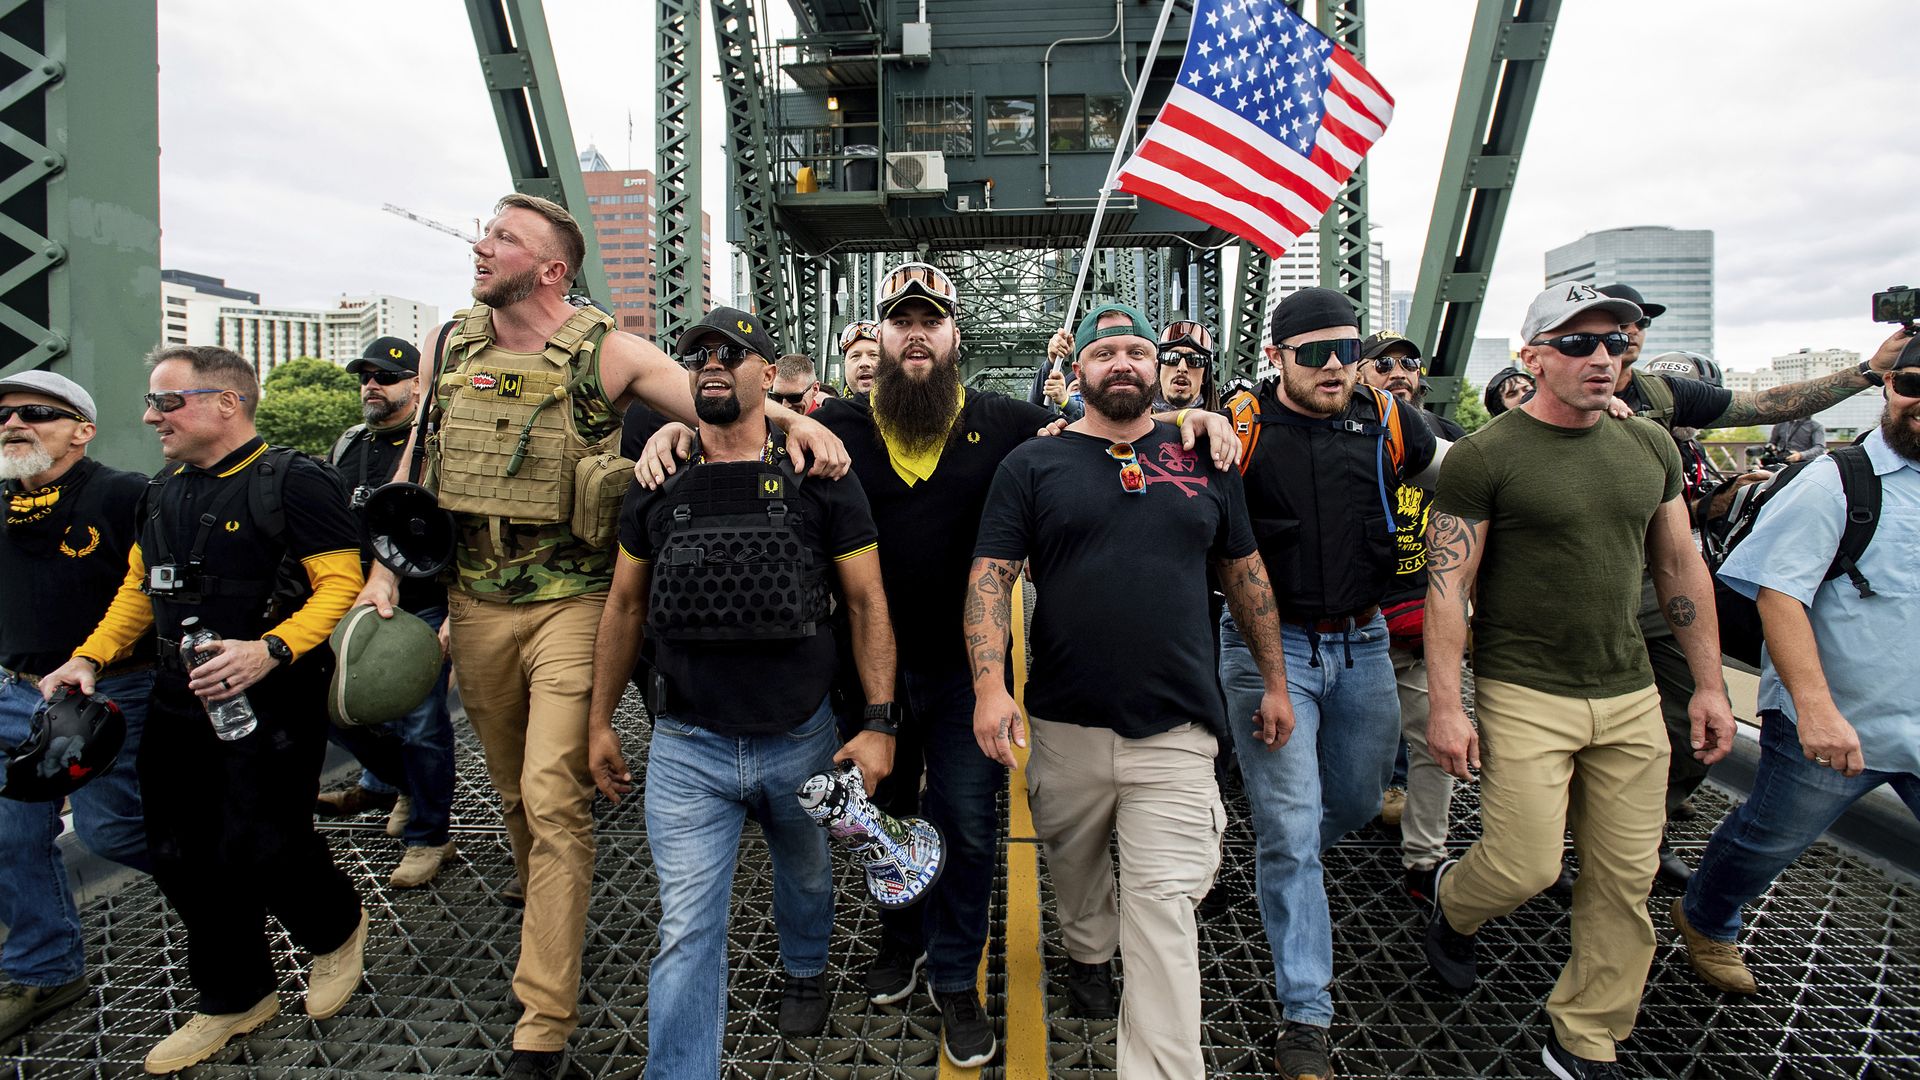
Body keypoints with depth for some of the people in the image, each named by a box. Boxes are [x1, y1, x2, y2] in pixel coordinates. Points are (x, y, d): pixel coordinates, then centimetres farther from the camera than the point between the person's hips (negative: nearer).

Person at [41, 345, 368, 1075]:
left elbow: (341, 582, -17)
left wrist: (270, 649, -28)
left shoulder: (293, 482, -12)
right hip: (178, 707, 8)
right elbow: (139, 587, 22)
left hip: (271, 706, -8)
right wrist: (90, 658, 9)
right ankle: (234, 999, 30)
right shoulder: (162, 492, 14)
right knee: (182, 858, 11)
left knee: (259, 849, -6)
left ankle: (337, 931, 27)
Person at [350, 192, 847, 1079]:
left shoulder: (605, 353, -8)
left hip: (572, 603, -5)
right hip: (475, 602, 5)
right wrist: (385, 567, 6)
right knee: (512, 787, 19)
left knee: (555, 797, -9)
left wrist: (792, 416, -33)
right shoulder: (447, 347, 7)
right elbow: (415, 463, 13)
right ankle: (543, 917, 45)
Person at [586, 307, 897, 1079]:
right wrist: (599, 721, 10)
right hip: (685, 747, 0)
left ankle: (805, 971, 55)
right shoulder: (657, 485, 1)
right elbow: (625, 606, 9)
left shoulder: (820, 478, -6)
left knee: (806, 874, 25)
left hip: (801, 737, 0)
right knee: (686, 930, 1)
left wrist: (879, 722, -10)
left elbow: (866, 602, -5)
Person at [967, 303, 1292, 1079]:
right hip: (1065, 725, 1)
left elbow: (1245, 572, 15)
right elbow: (990, 576, -5)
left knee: (1164, 912, -1)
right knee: (1074, 870, 22)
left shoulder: (1203, 460, 8)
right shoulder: (1033, 464, 0)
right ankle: (1088, 952, 51)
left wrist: (1274, 679, 16)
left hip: (1177, 729, 0)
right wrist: (989, 685, -17)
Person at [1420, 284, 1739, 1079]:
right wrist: (1444, 706, -16)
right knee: (1526, 865, -6)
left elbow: (1680, 566, 15)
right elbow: (1447, 585, -12)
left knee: (1626, 878, 8)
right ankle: (1453, 904, 30)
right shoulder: (1484, 456, -10)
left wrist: (1709, 683, 12)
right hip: (1524, 696, -5)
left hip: (1631, 695, 6)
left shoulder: (1650, 446, 8)